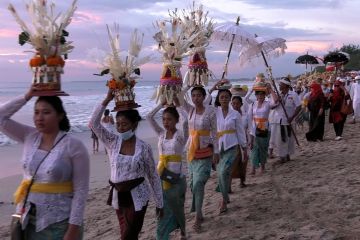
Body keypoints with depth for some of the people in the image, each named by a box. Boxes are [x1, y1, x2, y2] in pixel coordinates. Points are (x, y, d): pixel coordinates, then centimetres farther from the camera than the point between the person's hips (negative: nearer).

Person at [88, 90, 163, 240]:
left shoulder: (144, 148, -10)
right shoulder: (112, 142, -3)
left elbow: (153, 176, -3)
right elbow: (93, 123, -13)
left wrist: (159, 203, 0)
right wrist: (107, 100, -18)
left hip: (137, 196, -3)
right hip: (118, 195, 4)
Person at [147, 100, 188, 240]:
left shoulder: (181, 135, -5)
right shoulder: (161, 134, 7)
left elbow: (185, 120, -25)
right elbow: (149, 117, 2)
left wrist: (177, 105, -11)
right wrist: (162, 104, 2)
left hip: (177, 175, -3)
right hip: (162, 175, 4)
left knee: (176, 207, 11)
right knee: (163, 209, 4)